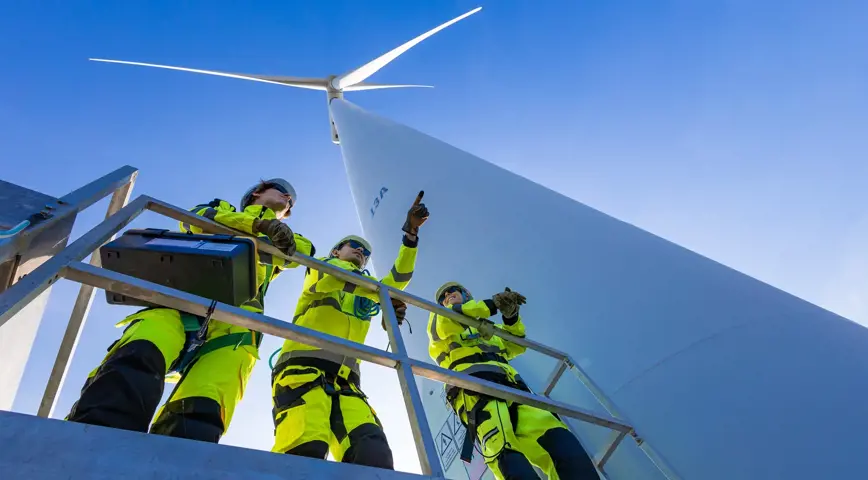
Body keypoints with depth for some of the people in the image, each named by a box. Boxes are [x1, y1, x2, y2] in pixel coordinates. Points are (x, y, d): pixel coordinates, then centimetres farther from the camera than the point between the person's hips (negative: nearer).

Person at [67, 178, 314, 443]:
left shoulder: (276, 241, 39)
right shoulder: (222, 209, 33)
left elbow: (304, 250, 18)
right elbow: (195, 218, 9)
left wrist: (284, 238, -2)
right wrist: (258, 223, -3)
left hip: (233, 320, 0)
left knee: (201, 411, -27)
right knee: (137, 358, -33)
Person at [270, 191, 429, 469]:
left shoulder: (365, 287, 33)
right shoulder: (320, 268, 22)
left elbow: (398, 280, 18)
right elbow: (327, 278, -3)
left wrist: (410, 234, 10)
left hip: (344, 380, 4)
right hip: (303, 368, -4)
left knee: (374, 455, -22)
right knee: (306, 446, -32)